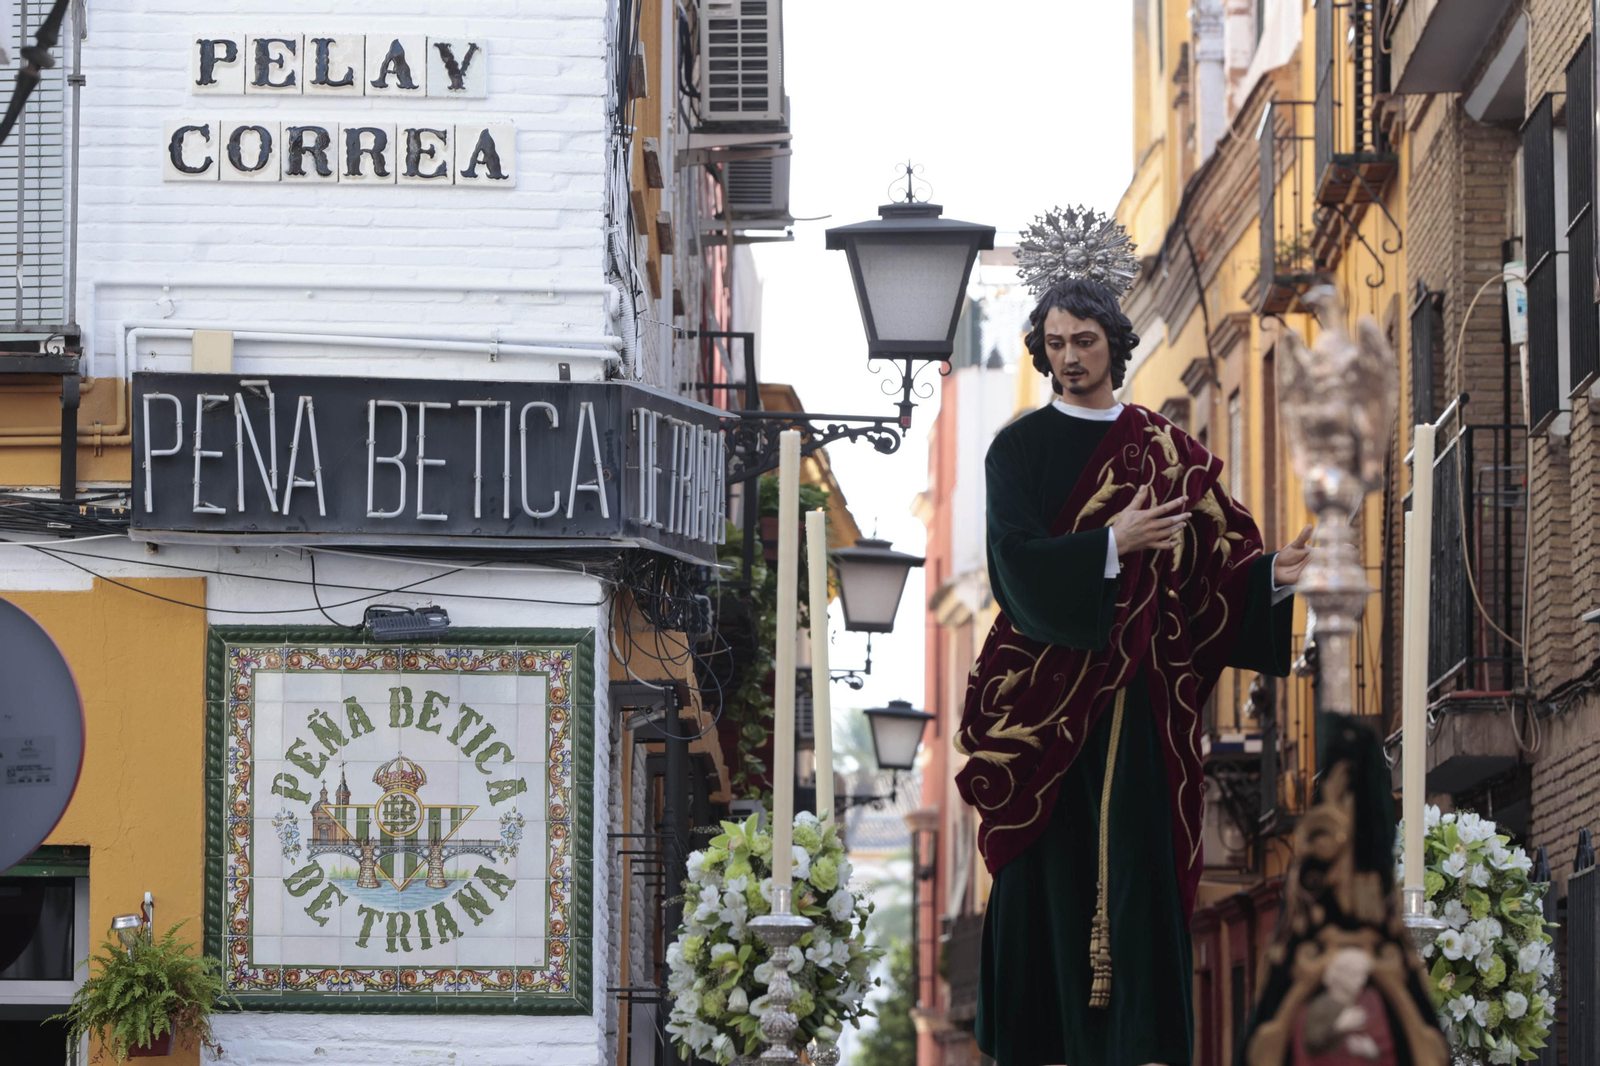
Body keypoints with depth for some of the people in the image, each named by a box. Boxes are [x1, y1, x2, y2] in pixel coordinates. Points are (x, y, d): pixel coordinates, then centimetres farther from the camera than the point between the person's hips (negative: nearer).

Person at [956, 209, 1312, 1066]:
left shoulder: (1165, 448, 10)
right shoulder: (1020, 447, 2)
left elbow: (1214, 560, 3)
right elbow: (1016, 562, -11)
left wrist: (1274, 574, -16)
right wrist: (1112, 545, -21)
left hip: (1143, 693, 2)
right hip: (1052, 691, -2)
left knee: (1143, 859, -2)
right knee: (1052, 861, -1)